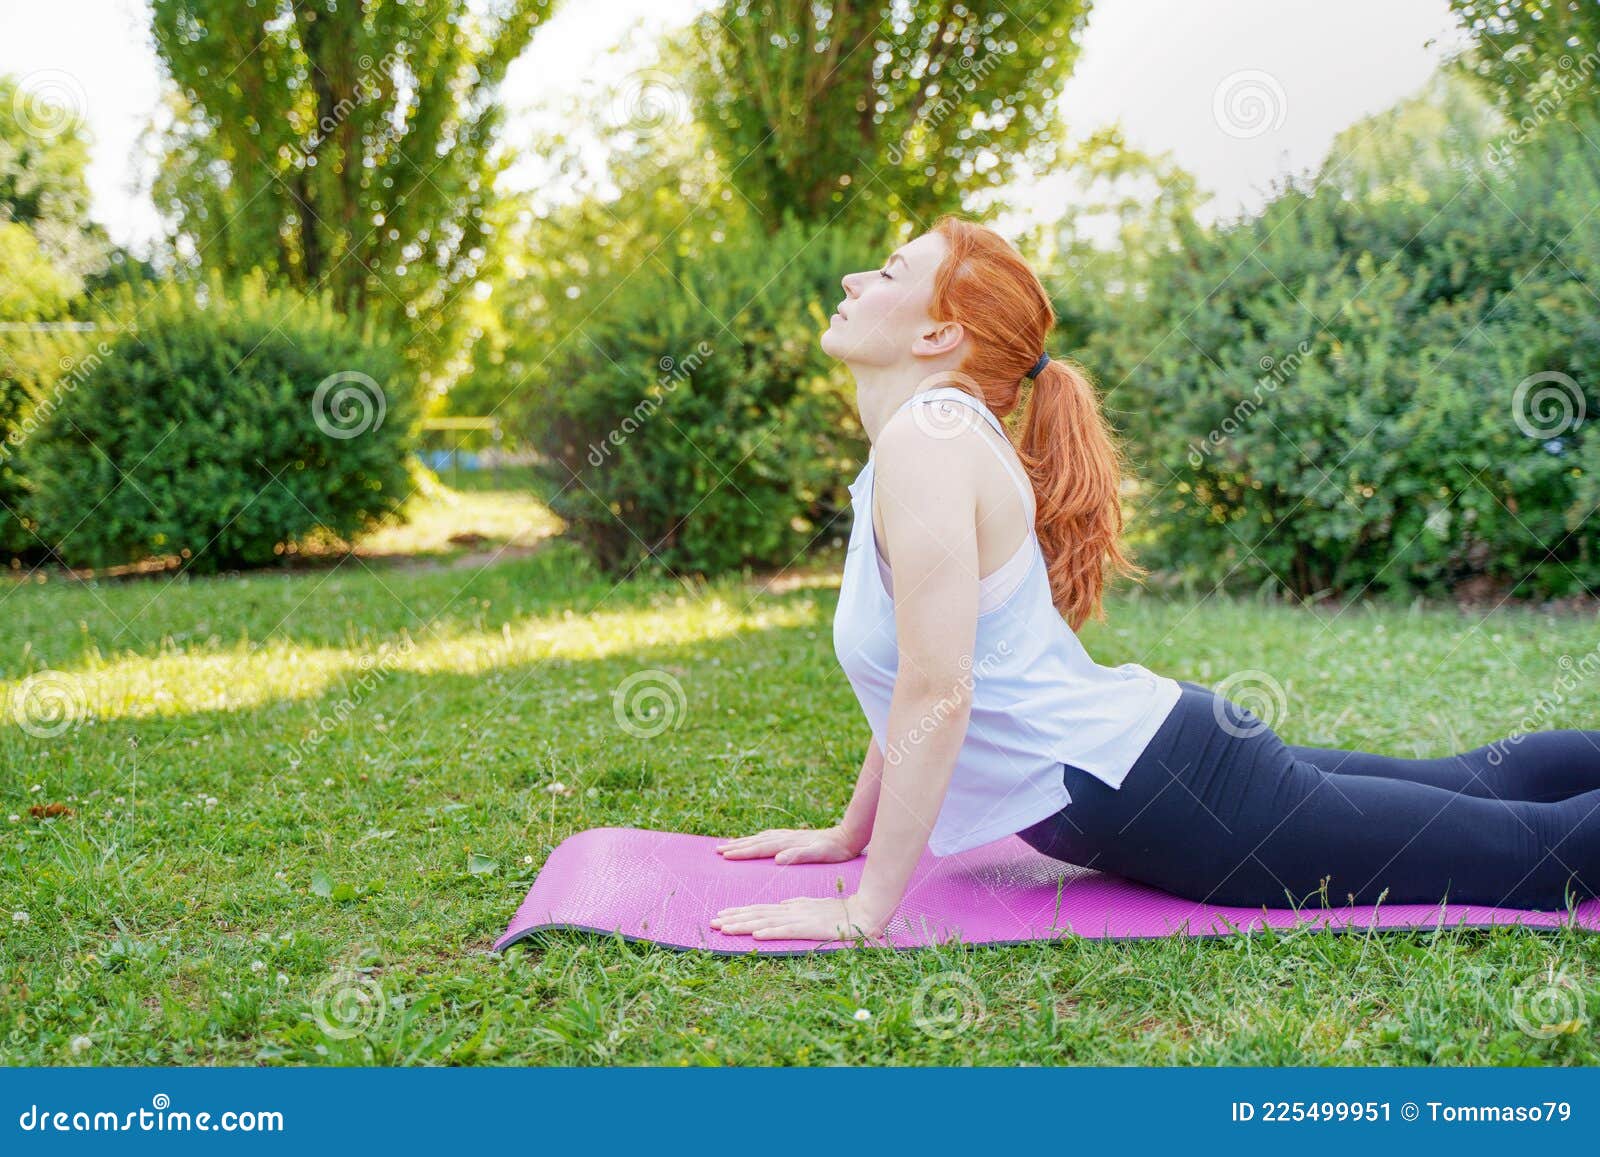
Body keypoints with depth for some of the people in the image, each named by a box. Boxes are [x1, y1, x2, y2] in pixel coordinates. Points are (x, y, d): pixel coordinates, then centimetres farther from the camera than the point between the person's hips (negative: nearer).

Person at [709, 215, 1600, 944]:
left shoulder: (929, 440, -20)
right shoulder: (932, 433, 10)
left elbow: (937, 692, -27)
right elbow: (921, 681, 18)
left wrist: (865, 911, -22)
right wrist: (850, 836, 20)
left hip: (1160, 789, -9)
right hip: (1154, 751, 9)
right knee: (1471, 791, 24)